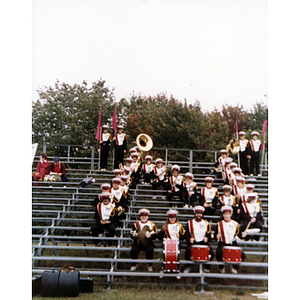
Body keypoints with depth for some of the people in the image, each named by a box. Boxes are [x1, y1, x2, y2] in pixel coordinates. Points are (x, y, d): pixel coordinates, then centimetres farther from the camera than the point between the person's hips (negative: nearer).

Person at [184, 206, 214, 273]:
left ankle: (207, 267, 1)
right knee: (188, 250, -32)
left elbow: (209, 235, 10)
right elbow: (187, 234, 4)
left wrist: (207, 238, -13)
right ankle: (187, 267, -7)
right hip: (193, 242, -1)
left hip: (203, 242, 1)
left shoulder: (206, 224, 12)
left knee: (211, 252, -26)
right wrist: (189, 238, -17)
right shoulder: (190, 223, 9)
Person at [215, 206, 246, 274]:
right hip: (223, 244, -1)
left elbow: (239, 234, 5)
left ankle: (234, 267, 12)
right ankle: (221, 267, 2)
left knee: (242, 256, -19)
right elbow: (216, 234, 3)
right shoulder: (219, 224, 3)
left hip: (233, 244, 1)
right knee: (218, 254, -32)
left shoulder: (235, 224, 5)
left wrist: (242, 235, -18)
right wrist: (217, 236, -20)